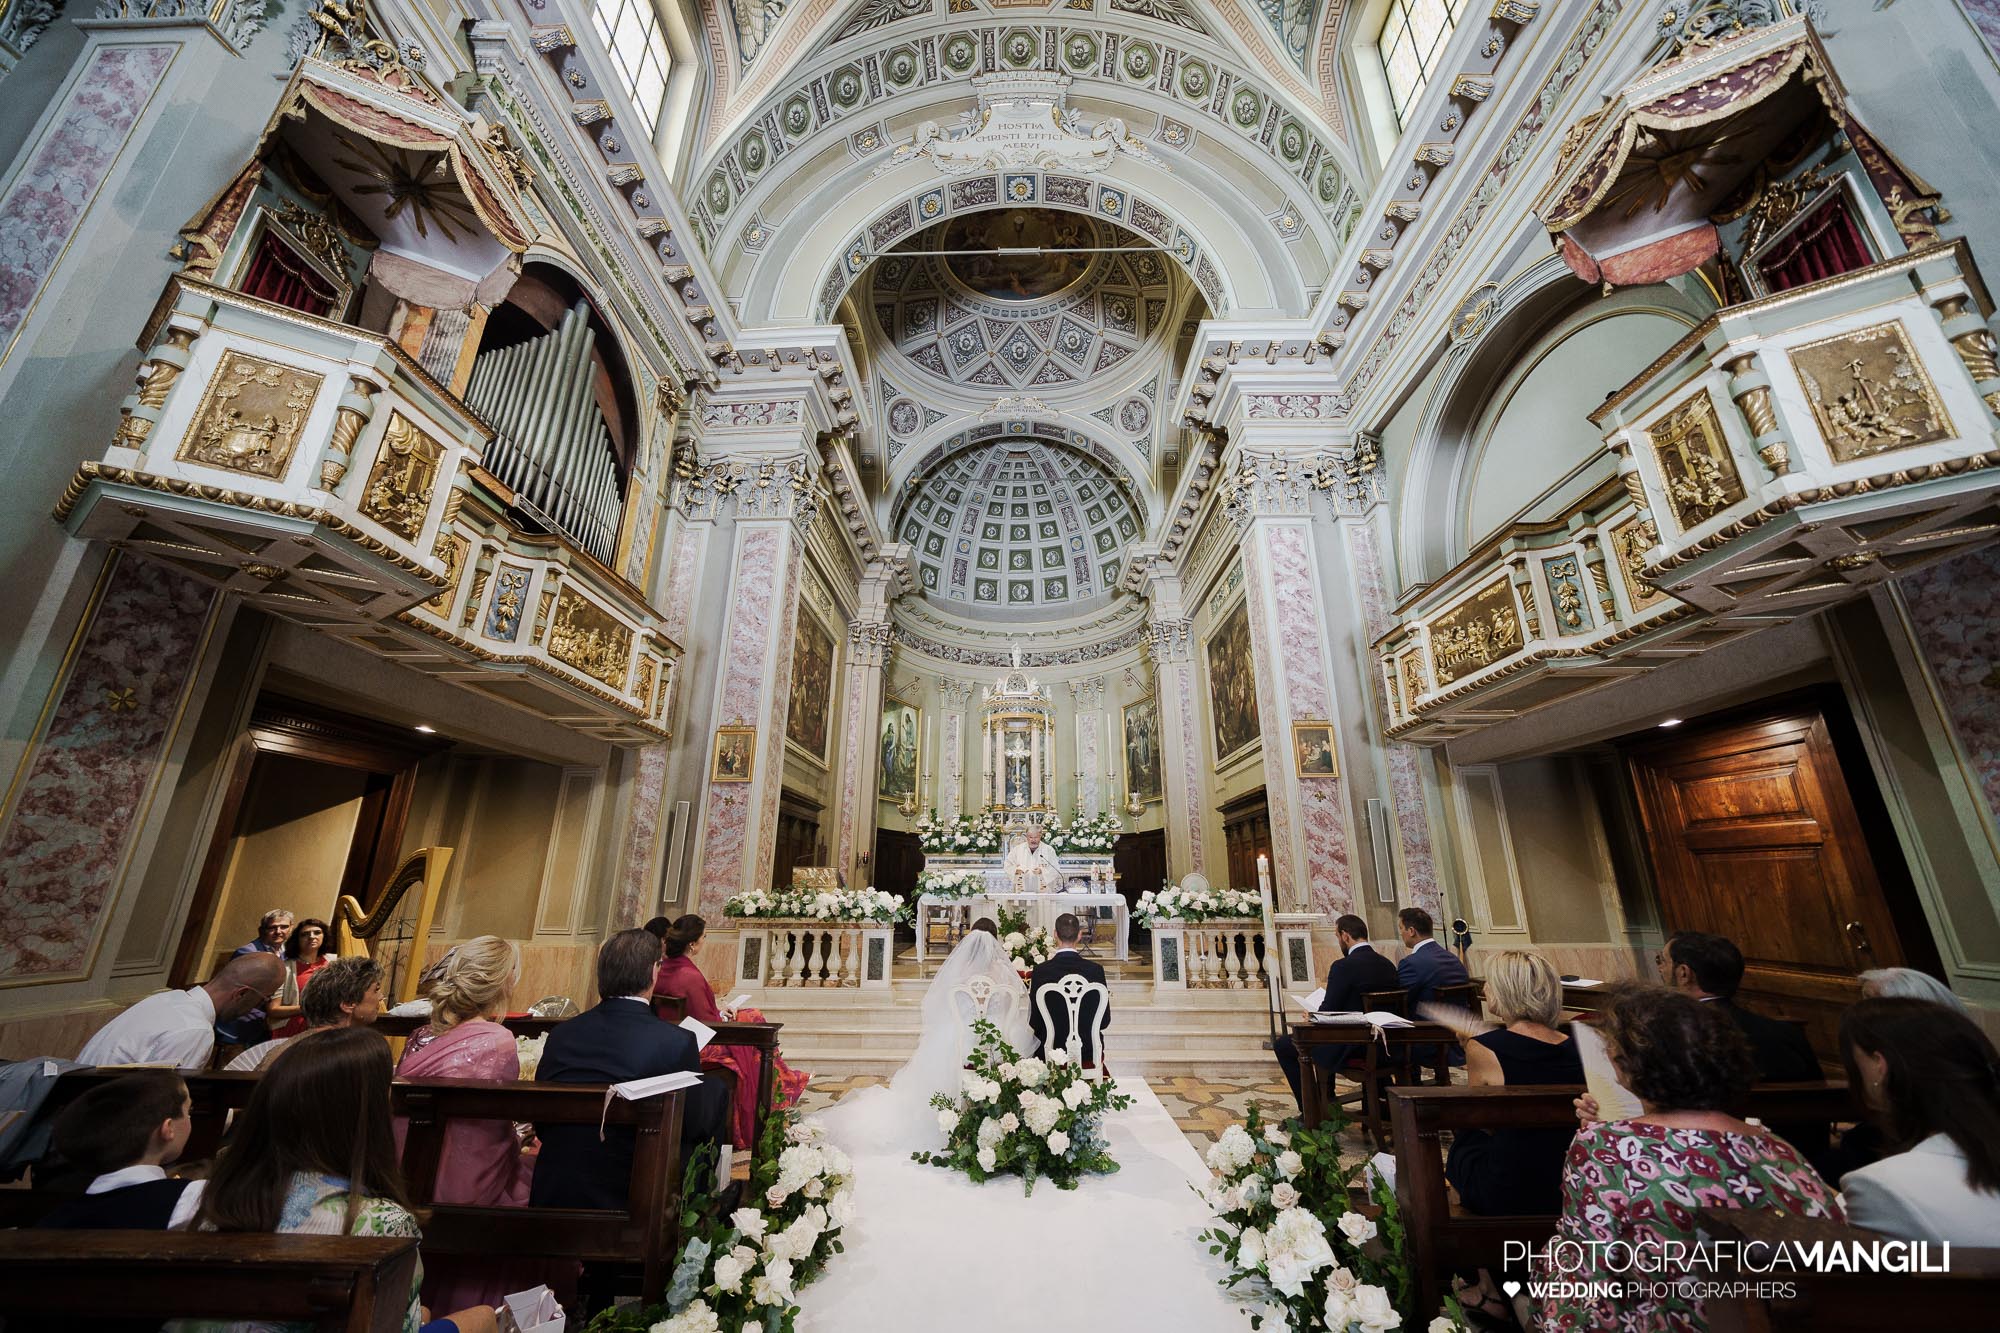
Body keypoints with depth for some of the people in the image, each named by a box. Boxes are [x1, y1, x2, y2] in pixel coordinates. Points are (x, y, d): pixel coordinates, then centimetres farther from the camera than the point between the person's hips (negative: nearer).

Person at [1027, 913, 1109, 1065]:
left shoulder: (1040, 970, -16)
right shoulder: (1096, 970, -14)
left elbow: (1033, 1022, -7)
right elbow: (1105, 1021, -5)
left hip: (1052, 1051, -1)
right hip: (1088, 1052, 1)